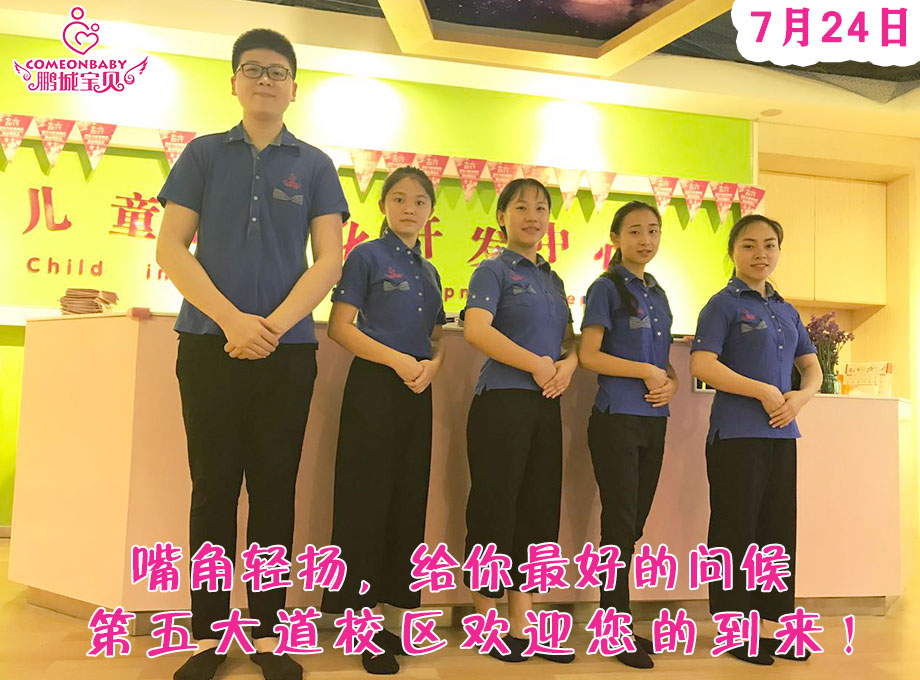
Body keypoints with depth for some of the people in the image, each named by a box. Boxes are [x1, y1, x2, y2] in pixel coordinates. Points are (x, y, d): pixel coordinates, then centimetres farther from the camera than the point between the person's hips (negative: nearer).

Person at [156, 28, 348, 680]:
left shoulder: (315, 165, 9)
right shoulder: (204, 154, 9)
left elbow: (329, 261, 1)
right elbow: (171, 248, 1)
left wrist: (273, 324, -13)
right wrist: (231, 319, -13)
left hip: (287, 349, 0)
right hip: (209, 343, 0)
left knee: (275, 489, 4)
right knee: (214, 486, 4)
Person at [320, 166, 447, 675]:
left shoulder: (429, 271, 17)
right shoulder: (367, 256, -1)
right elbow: (340, 327, -9)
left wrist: (431, 364, -3)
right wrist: (397, 360, -17)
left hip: (418, 391, 7)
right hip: (374, 386, -6)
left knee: (407, 500, 8)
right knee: (368, 498, -3)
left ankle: (378, 616, 20)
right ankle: (365, 620, 7)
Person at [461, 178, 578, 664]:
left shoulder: (553, 280, 19)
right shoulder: (494, 270, -2)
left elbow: (569, 340, 21)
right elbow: (476, 330, -18)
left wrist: (567, 364, -2)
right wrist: (536, 364, -16)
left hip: (545, 406, 7)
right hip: (501, 403, -7)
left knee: (539, 509, 9)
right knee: (495, 508, -2)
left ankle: (522, 624, 20)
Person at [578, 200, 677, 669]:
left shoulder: (658, 293, 16)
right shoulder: (607, 287, -4)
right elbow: (589, 355, -11)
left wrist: (670, 382, -2)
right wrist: (646, 371, -13)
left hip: (653, 420, 7)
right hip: (616, 419, -7)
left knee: (635, 521, 10)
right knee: (620, 521, -3)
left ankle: (617, 620, 21)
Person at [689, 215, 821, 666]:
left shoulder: (787, 311, 15)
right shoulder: (724, 304, -4)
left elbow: (812, 366, 18)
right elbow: (701, 364, -16)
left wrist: (800, 397, -4)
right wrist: (764, 391, -17)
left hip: (781, 434, 7)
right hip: (736, 435, -7)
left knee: (778, 530, 12)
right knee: (736, 531, 0)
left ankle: (770, 624, 24)